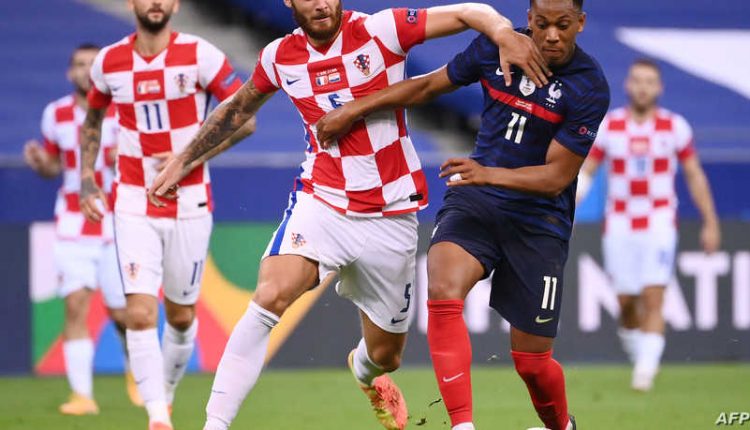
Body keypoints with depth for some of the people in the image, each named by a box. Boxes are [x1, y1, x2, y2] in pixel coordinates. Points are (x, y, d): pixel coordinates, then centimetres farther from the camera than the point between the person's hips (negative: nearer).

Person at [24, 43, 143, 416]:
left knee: (120, 312, 3)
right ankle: (82, 394, -12)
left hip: (118, 226, -1)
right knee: (75, 305, -12)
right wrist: (41, 163, -6)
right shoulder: (55, 115, 4)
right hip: (73, 227, 1)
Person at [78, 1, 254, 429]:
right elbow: (93, 119, 20)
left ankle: (167, 393, 36)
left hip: (189, 204, -1)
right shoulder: (109, 62, 1)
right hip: (134, 205, 1)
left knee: (181, 316, 10)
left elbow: (245, 119, -6)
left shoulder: (200, 55, -9)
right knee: (140, 313, -15)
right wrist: (87, 178, 9)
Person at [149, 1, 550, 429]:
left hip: (391, 217, -1)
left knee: (384, 354, 11)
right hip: (322, 201, 1)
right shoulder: (280, 57, 0)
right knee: (271, 296, -29)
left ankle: (365, 370, 52)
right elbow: (239, 108, 20)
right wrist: (183, 161, 25)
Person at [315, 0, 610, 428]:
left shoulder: (590, 88, -14)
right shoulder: (495, 47, -4)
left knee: (532, 361, 1)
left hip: (539, 220, -3)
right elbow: (428, 86, 12)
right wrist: (353, 110, 10)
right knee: (443, 291, -29)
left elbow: (556, 176, -16)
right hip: (475, 201, 3)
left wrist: (488, 174, -31)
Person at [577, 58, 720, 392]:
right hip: (619, 225, 1)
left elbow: (695, 177, 8)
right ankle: (641, 357, 26)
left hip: (660, 224, -1)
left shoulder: (675, 127, 1)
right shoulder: (608, 126, 2)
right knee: (626, 302, 3)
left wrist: (710, 224, 8)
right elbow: (584, 173, 7)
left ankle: (646, 370, -15)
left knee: (653, 299, -13)